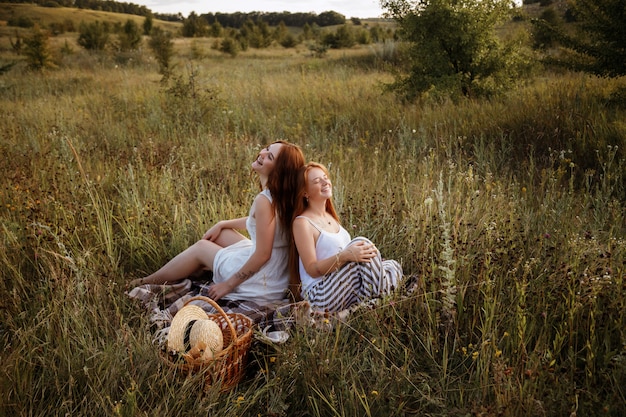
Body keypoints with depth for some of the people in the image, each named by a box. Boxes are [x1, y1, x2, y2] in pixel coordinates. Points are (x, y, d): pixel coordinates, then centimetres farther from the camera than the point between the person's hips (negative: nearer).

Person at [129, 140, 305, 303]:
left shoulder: (264, 200, -26)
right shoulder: (279, 193, 1)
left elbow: (262, 255, -25)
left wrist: (228, 285, -15)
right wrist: (222, 224, 18)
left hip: (263, 284, -7)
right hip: (277, 273, 7)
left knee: (201, 248, 9)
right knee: (220, 233, 17)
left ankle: (148, 282, 31)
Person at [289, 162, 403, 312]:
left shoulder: (330, 216, 16)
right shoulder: (302, 223, -9)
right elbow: (312, 269, -15)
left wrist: (367, 252, 1)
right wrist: (344, 256, -29)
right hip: (320, 297, -8)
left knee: (394, 266, -5)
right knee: (361, 242, -24)